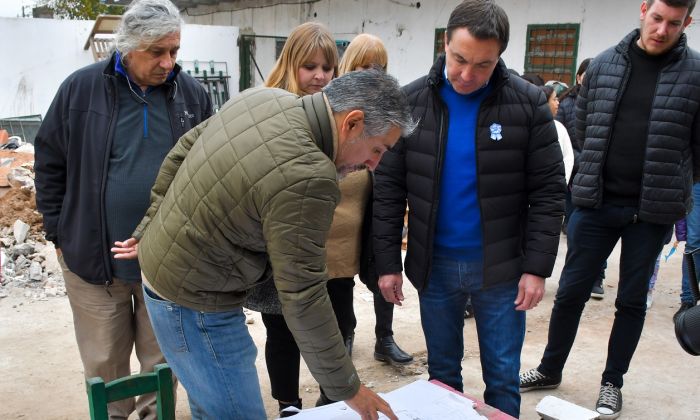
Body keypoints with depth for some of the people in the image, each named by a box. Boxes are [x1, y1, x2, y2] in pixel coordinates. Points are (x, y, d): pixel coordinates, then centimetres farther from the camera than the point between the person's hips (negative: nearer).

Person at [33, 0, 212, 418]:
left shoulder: (194, 96, -1)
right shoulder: (82, 89, -5)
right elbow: (50, 164, 3)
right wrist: (59, 233, 3)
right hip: (93, 254, 0)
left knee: (161, 358, 15)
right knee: (104, 361, 13)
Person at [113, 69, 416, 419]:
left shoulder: (265, 97, -4)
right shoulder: (307, 178, -30)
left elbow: (181, 151, 7)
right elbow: (302, 296, -26)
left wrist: (152, 228, 17)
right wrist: (347, 388, -14)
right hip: (194, 306, -9)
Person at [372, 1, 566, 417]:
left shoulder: (528, 103, -8)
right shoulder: (412, 101, -5)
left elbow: (548, 191, -5)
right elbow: (389, 188, -2)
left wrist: (537, 267, -10)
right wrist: (387, 262, -4)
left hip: (502, 266, -1)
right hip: (434, 264, 2)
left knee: (503, 377, 11)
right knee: (442, 371, 17)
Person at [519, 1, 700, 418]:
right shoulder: (603, 64, 2)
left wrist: (664, 180, 3)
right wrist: (601, 171, 10)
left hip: (652, 210, -1)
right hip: (595, 202, 2)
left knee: (632, 300, 11)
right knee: (571, 290, 10)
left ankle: (612, 383, 29)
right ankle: (550, 369, 29)